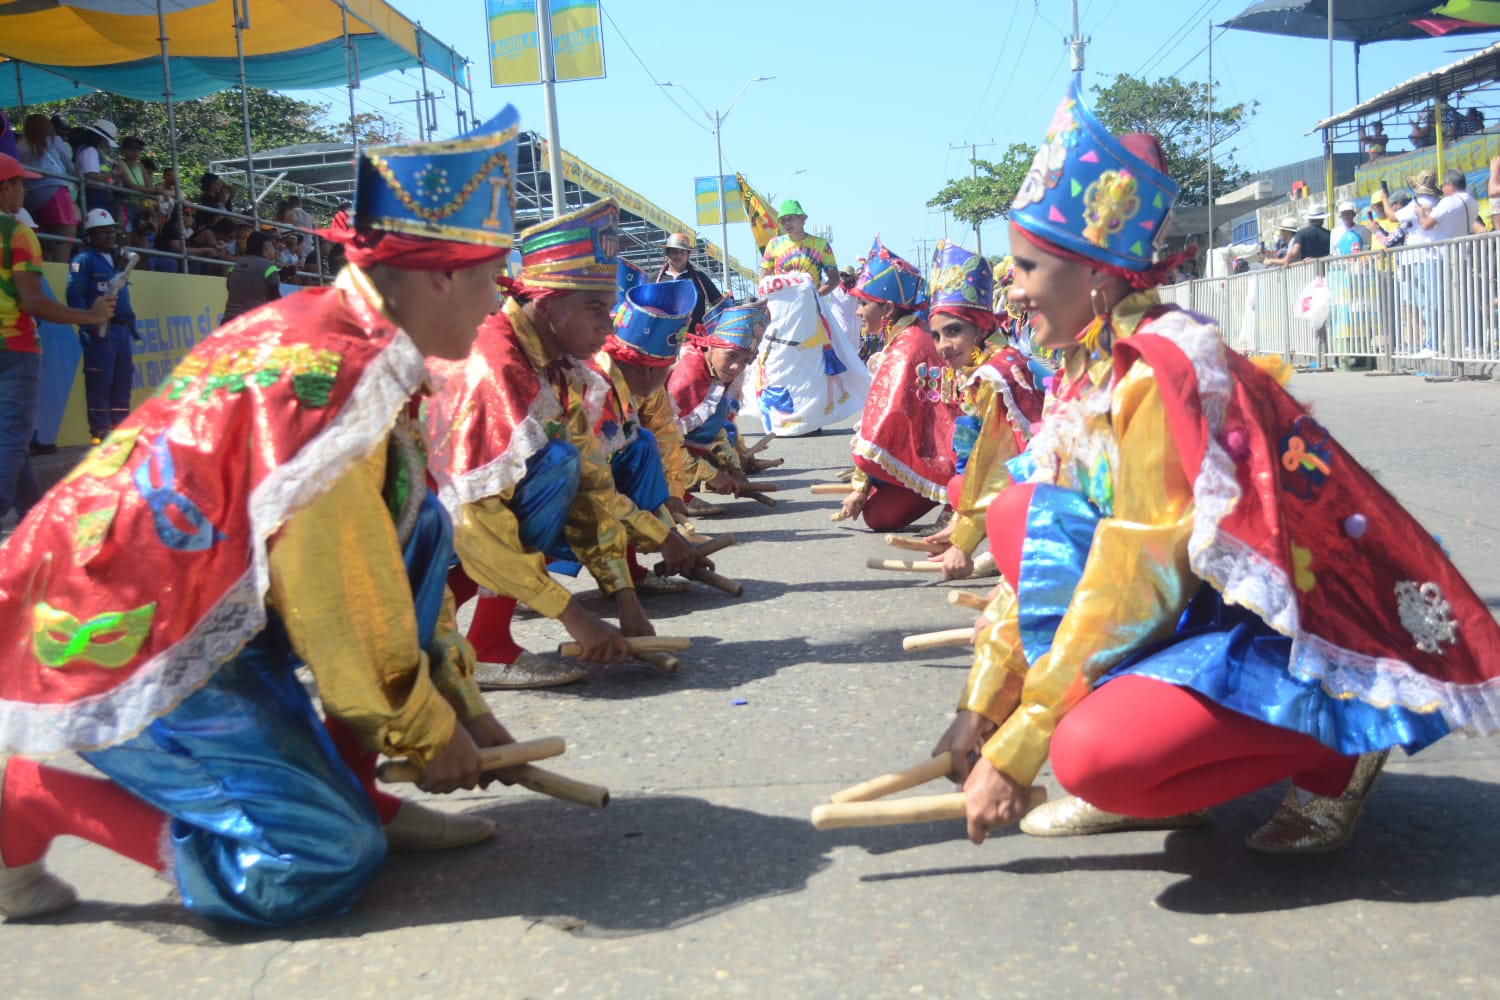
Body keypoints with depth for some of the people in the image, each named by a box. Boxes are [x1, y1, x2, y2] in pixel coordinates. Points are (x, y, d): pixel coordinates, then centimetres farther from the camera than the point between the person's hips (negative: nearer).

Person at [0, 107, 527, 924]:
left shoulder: (325, 334, 7)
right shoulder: (334, 372, -23)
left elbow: (387, 556, 12)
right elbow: (340, 603, -22)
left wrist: (463, 706, 14)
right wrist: (430, 733, -6)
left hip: (192, 605, 9)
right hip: (121, 648, -9)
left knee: (418, 524, 2)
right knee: (327, 860, -10)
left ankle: (358, 793, 8)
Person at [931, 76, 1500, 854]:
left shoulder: (1159, 370, -23)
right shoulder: (1089, 366, 4)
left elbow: (1133, 583, -25)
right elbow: (1046, 553, 7)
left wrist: (1016, 752, -19)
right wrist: (981, 708, 6)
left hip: (1303, 630, -9)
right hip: (1209, 602, 9)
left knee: (1092, 755, -29)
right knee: (1017, 516, -3)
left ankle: (1329, 756, 1)